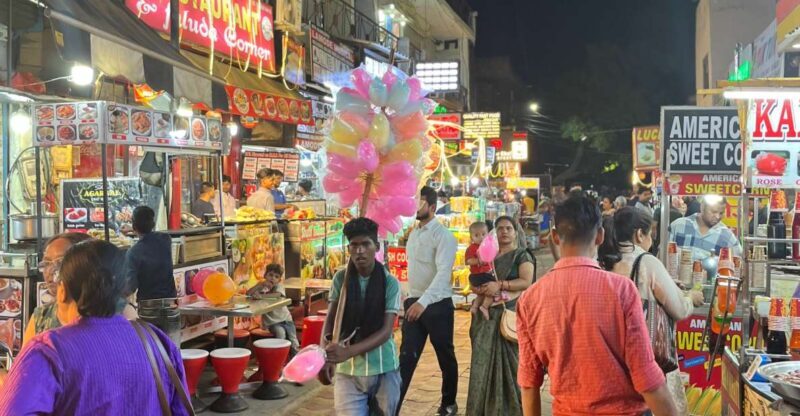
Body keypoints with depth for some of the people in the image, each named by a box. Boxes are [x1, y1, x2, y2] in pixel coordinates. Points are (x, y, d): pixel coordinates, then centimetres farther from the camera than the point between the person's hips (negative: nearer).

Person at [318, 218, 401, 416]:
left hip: (383, 370, 0)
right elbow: (330, 320, -4)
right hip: (347, 370, 1)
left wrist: (348, 351, -26)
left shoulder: (390, 282, -8)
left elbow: (385, 331, -13)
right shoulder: (341, 279, -2)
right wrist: (324, 354, -23)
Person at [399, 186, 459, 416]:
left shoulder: (443, 235, -14)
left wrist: (423, 302, -34)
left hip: (438, 305, -6)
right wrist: (411, 300, 14)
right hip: (413, 302, 6)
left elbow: (443, 273, -24)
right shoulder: (413, 234, 10)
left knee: (445, 357, 12)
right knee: (407, 357, 2)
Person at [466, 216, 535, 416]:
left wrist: (500, 285, -20)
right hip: (487, 314, 5)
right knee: (484, 359, 3)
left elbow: (527, 282, -12)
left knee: (509, 359, -5)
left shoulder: (521, 255, 1)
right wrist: (477, 289, -3)